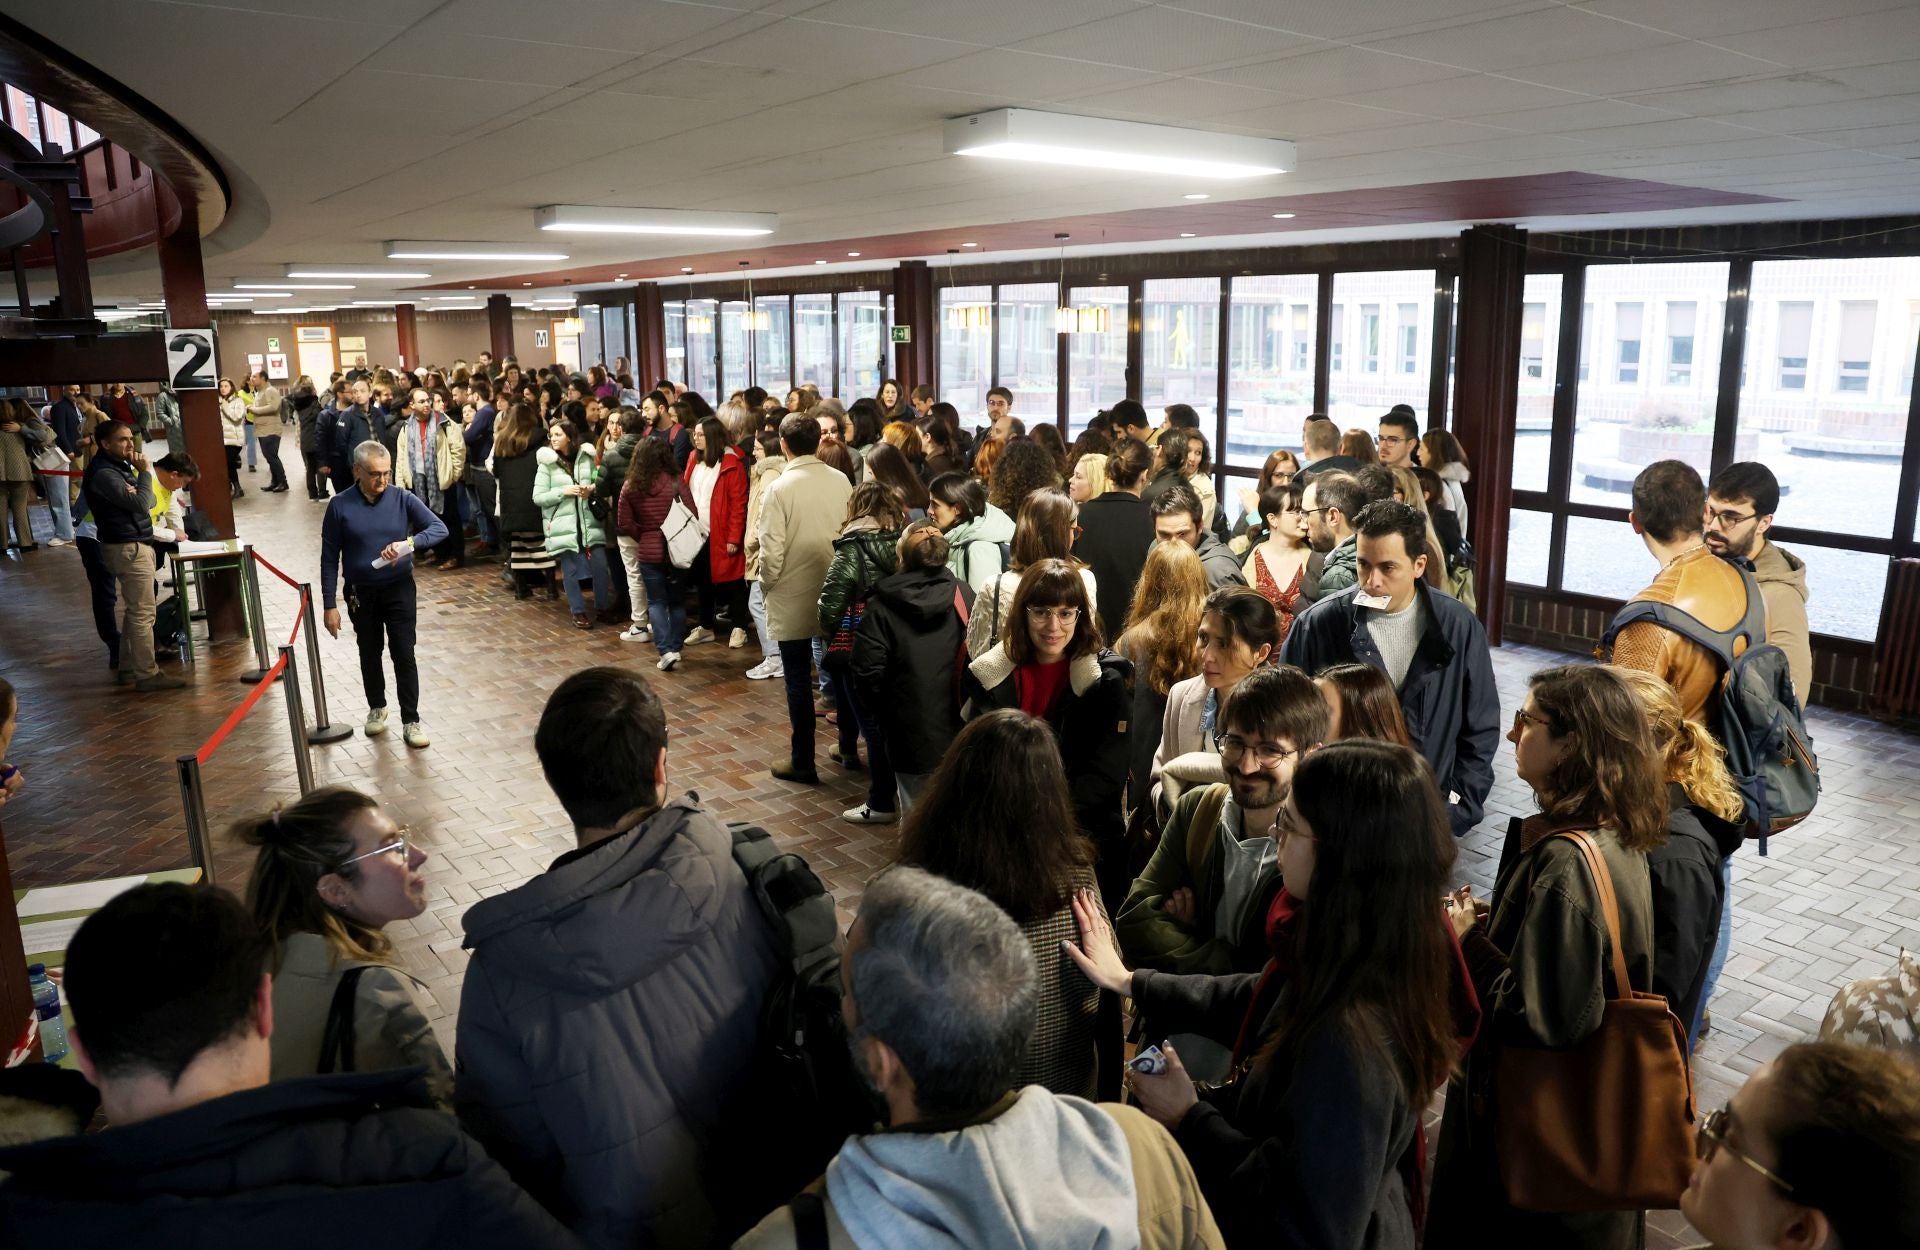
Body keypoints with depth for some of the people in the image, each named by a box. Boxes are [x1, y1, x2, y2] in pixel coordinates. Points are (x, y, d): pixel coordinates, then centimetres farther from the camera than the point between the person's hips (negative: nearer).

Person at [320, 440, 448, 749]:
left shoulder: (403, 500, -8)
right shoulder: (339, 506, -9)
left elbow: (440, 528, -14)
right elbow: (329, 559, -6)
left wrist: (409, 542, -33)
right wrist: (330, 605, -7)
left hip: (400, 590, -1)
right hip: (361, 594, 1)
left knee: (404, 655, -1)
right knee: (370, 654, 16)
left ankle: (411, 719, 9)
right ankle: (377, 707, 38)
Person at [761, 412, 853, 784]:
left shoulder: (780, 488, -16)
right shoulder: (841, 481, -4)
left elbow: (772, 551, -16)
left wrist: (766, 585, 2)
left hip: (792, 598, -4)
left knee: (798, 682, 5)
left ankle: (802, 762, 11)